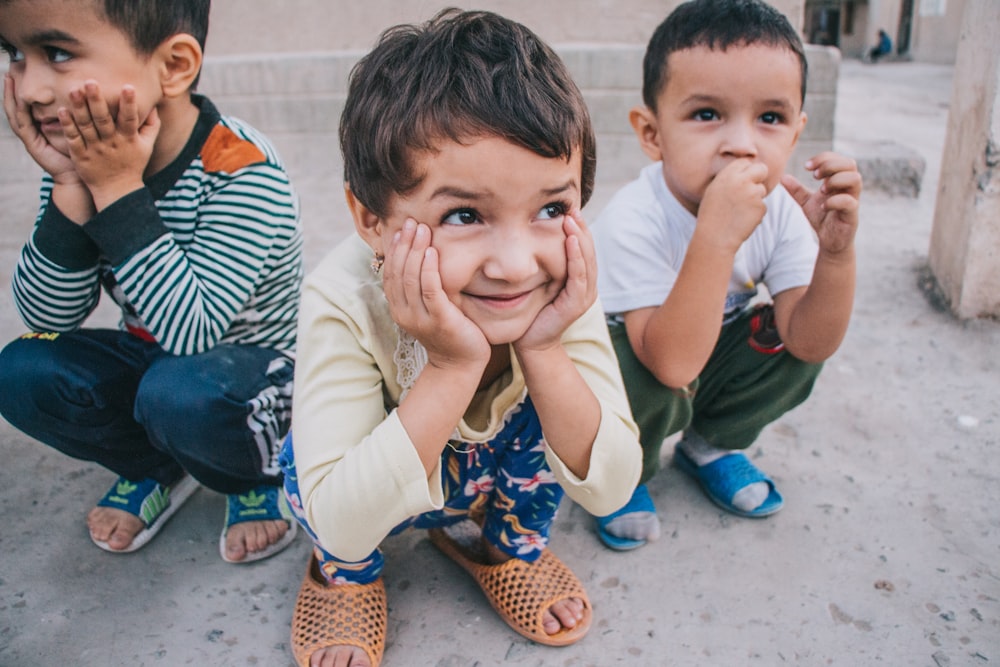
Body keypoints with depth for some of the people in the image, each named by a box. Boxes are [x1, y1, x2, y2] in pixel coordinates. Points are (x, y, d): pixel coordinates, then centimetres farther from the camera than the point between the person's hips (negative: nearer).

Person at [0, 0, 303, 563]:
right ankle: (158, 470, 13)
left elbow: (190, 332, -34)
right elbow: (49, 318, -11)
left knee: (178, 394, -34)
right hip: (153, 360, 6)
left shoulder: (242, 171, -27)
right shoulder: (79, 157, -8)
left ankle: (262, 479, 1)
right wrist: (71, 187, -24)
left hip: (264, 368, -6)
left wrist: (118, 188, -33)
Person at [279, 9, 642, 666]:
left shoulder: (563, 290, -27)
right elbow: (340, 524, -36)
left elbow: (611, 490, -25)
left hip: (497, 470, 3)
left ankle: (505, 541, 9)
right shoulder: (344, 302, -35)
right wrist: (452, 369, -46)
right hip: (369, 489, -2)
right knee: (326, 503, -32)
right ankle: (346, 573, 7)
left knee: (551, 409, -25)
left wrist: (542, 354, -41)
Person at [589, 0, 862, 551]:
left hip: (711, 364, 5)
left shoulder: (779, 209, -15)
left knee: (792, 335, -17)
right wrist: (716, 237, -51)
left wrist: (837, 249, -35)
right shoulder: (634, 220, -33)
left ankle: (711, 445, 9)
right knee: (641, 378, -35)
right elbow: (672, 363, -42)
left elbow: (811, 343, -18)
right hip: (624, 371, -5)